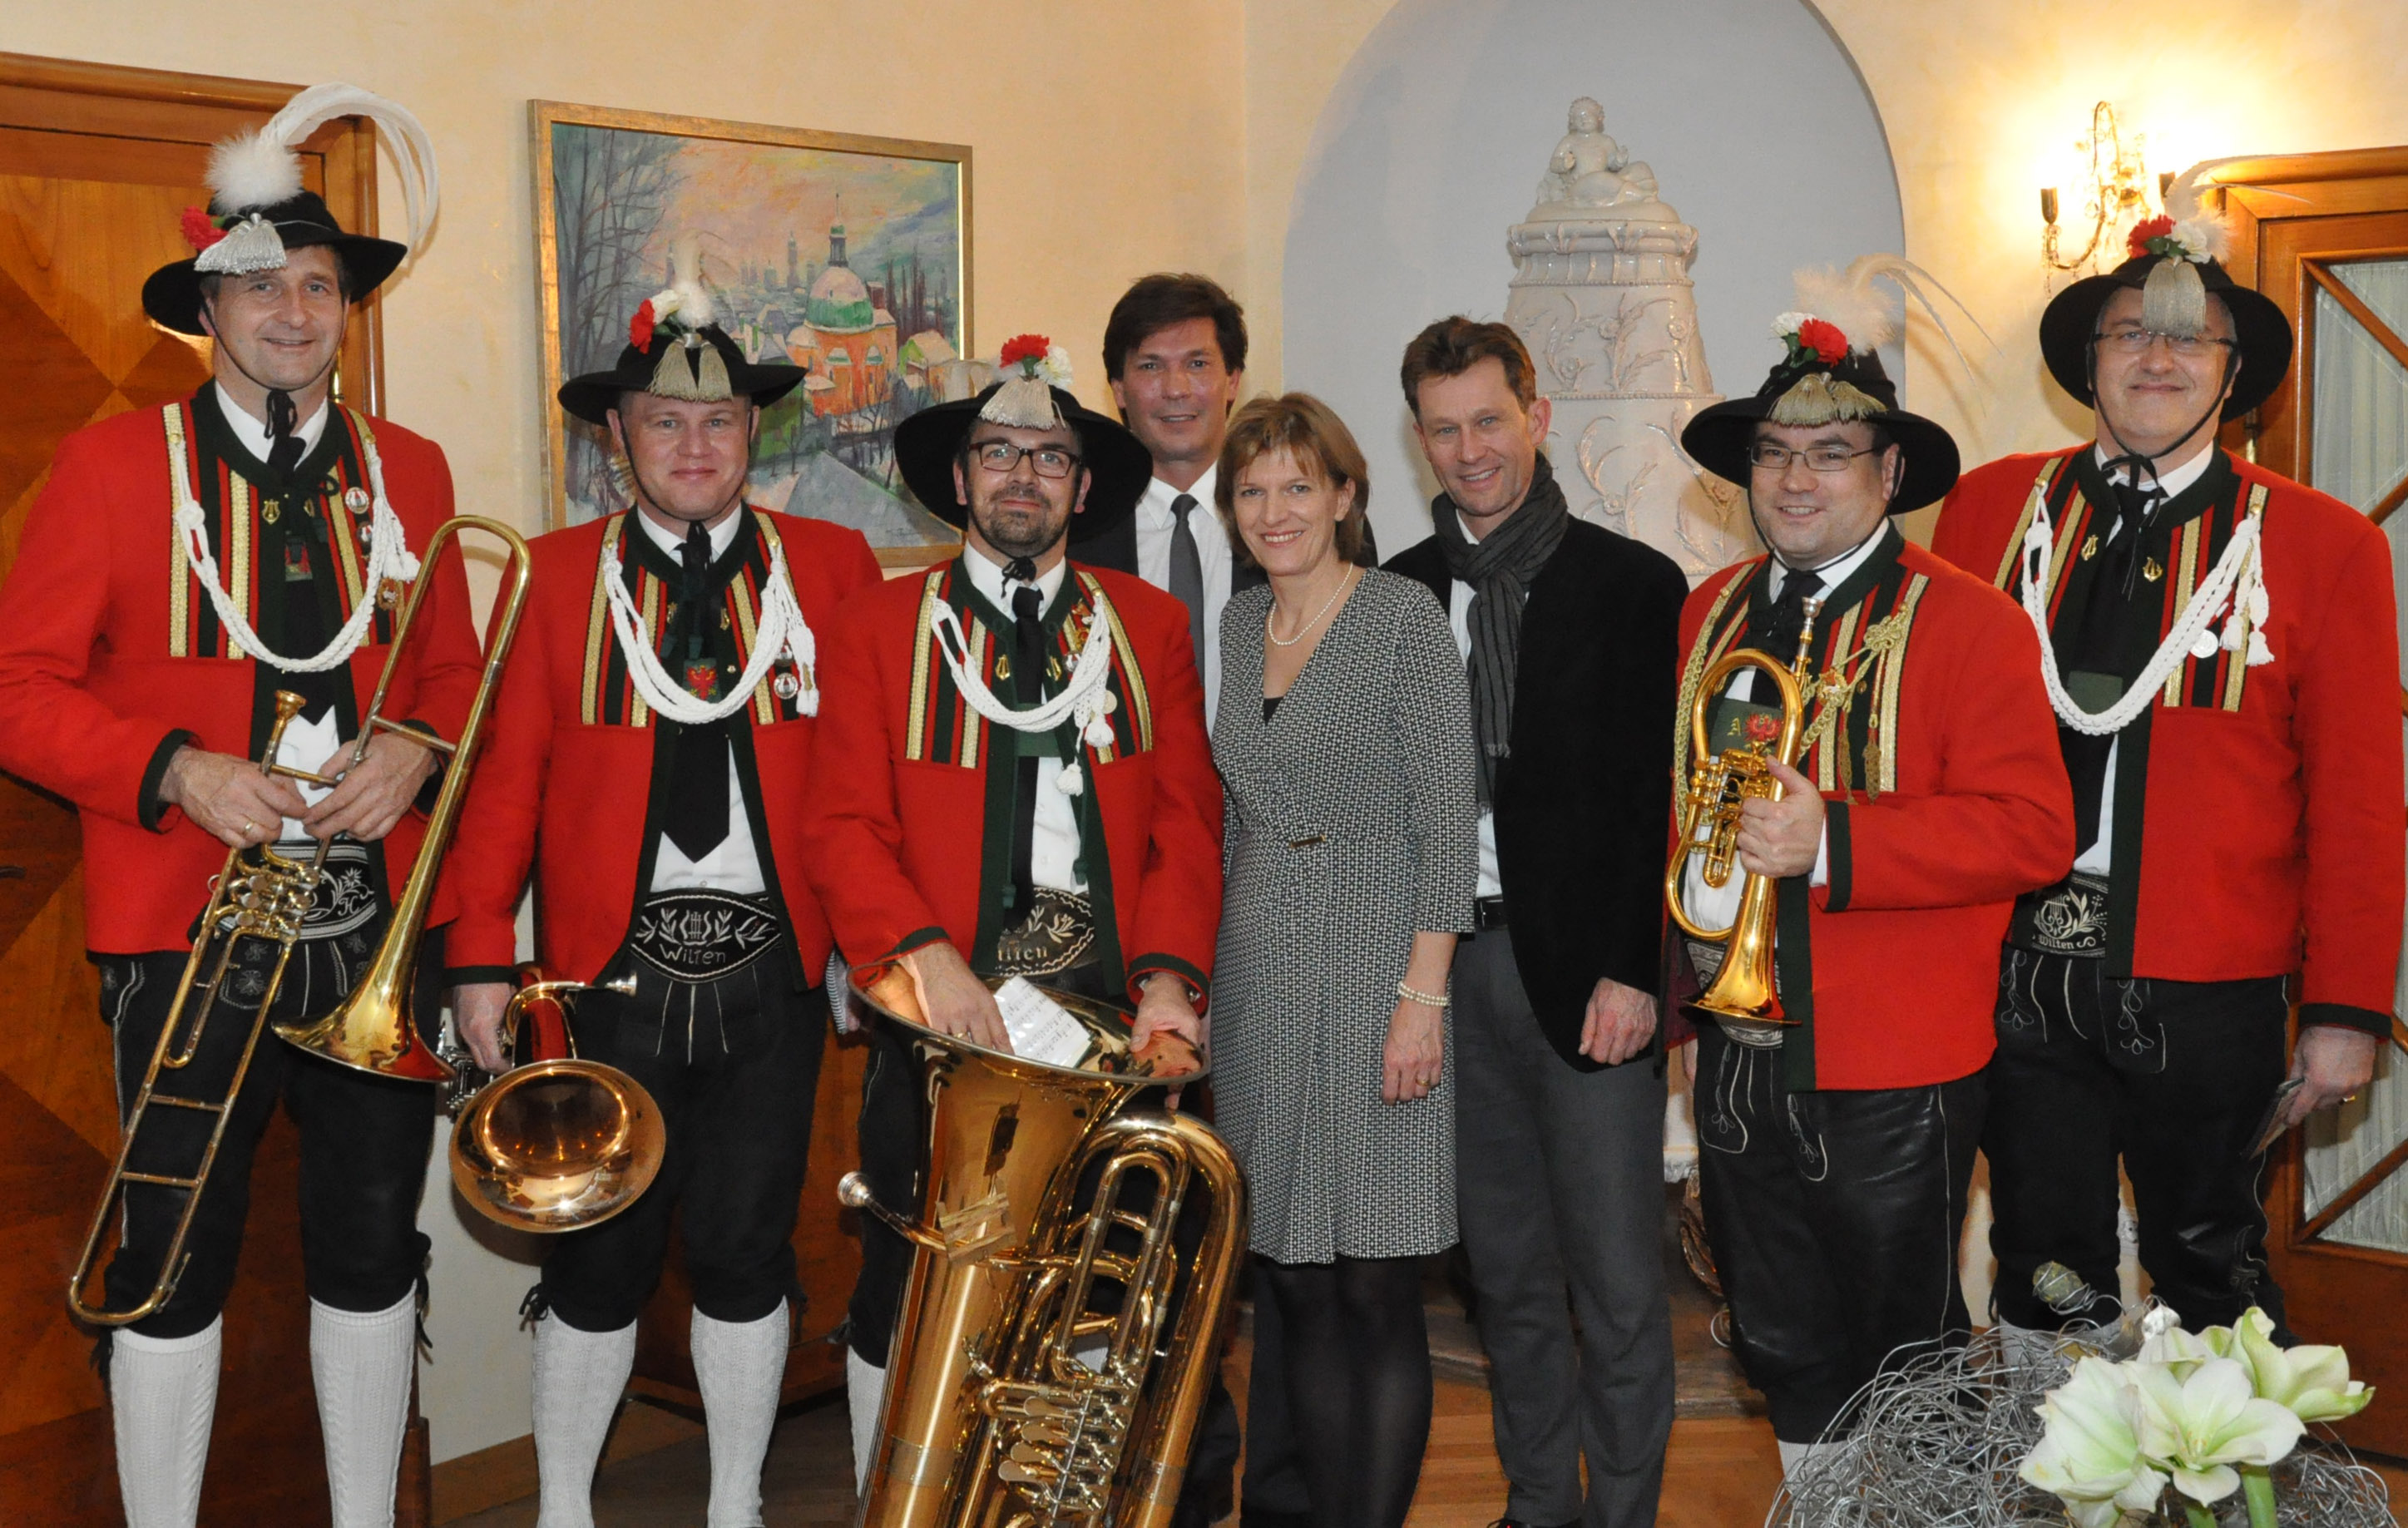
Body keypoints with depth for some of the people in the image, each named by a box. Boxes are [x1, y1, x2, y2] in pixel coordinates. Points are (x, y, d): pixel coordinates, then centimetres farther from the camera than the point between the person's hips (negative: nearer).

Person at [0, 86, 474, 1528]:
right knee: (176, 1267, 4)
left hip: (380, 921, 3)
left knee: (375, 1249, 11)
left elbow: (456, 674, 16)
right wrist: (181, 773, -16)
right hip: (189, 928, -3)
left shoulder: (408, 469, 10)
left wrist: (416, 752, -5)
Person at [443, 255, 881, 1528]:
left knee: (744, 1253, 9)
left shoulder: (832, 565, 6)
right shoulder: (556, 574, 5)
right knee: (599, 1262, 6)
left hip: (773, 973, 1)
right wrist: (481, 955, -6)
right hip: (610, 976, 0)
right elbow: (504, 772, 0)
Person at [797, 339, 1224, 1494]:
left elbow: (1186, 817, 6)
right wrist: (923, 953, -18)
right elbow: (844, 826, -3)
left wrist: (1170, 974, -7)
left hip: (1112, 1020, 2)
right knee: (909, 1305, 5)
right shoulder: (878, 626, 6)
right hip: (943, 1014, -1)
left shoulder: (1150, 626, 12)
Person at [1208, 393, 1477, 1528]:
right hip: (1260, 986, 6)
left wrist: (1423, 995, -15)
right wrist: (1204, 978, 13)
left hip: (1375, 977, -5)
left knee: (1377, 1294, -2)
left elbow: (1448, 816, -10)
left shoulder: (1404, 616, -6)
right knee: (1297, 1290, 10)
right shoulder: (1235, 627, 12)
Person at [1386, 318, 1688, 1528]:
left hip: (1585, 971, -3)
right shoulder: (1394, 594, 10)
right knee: (1506, 1276, 13)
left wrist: (1632, 971, -12)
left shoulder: (1633, 584, 0)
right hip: (1449, 968, 3)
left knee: (1618, 1282, 2)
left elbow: (1659, 792, -5)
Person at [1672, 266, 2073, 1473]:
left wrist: (1833, 842, -26)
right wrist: (1686, 913, 7)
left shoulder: (1964, 623, -10)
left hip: (1892, 1077, -6)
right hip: (1737, 1057, 6)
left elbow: (2030, 830, -18)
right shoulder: (1710, 613, 9)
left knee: (1902, 1363, 9)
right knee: (1784, 1350, 20)